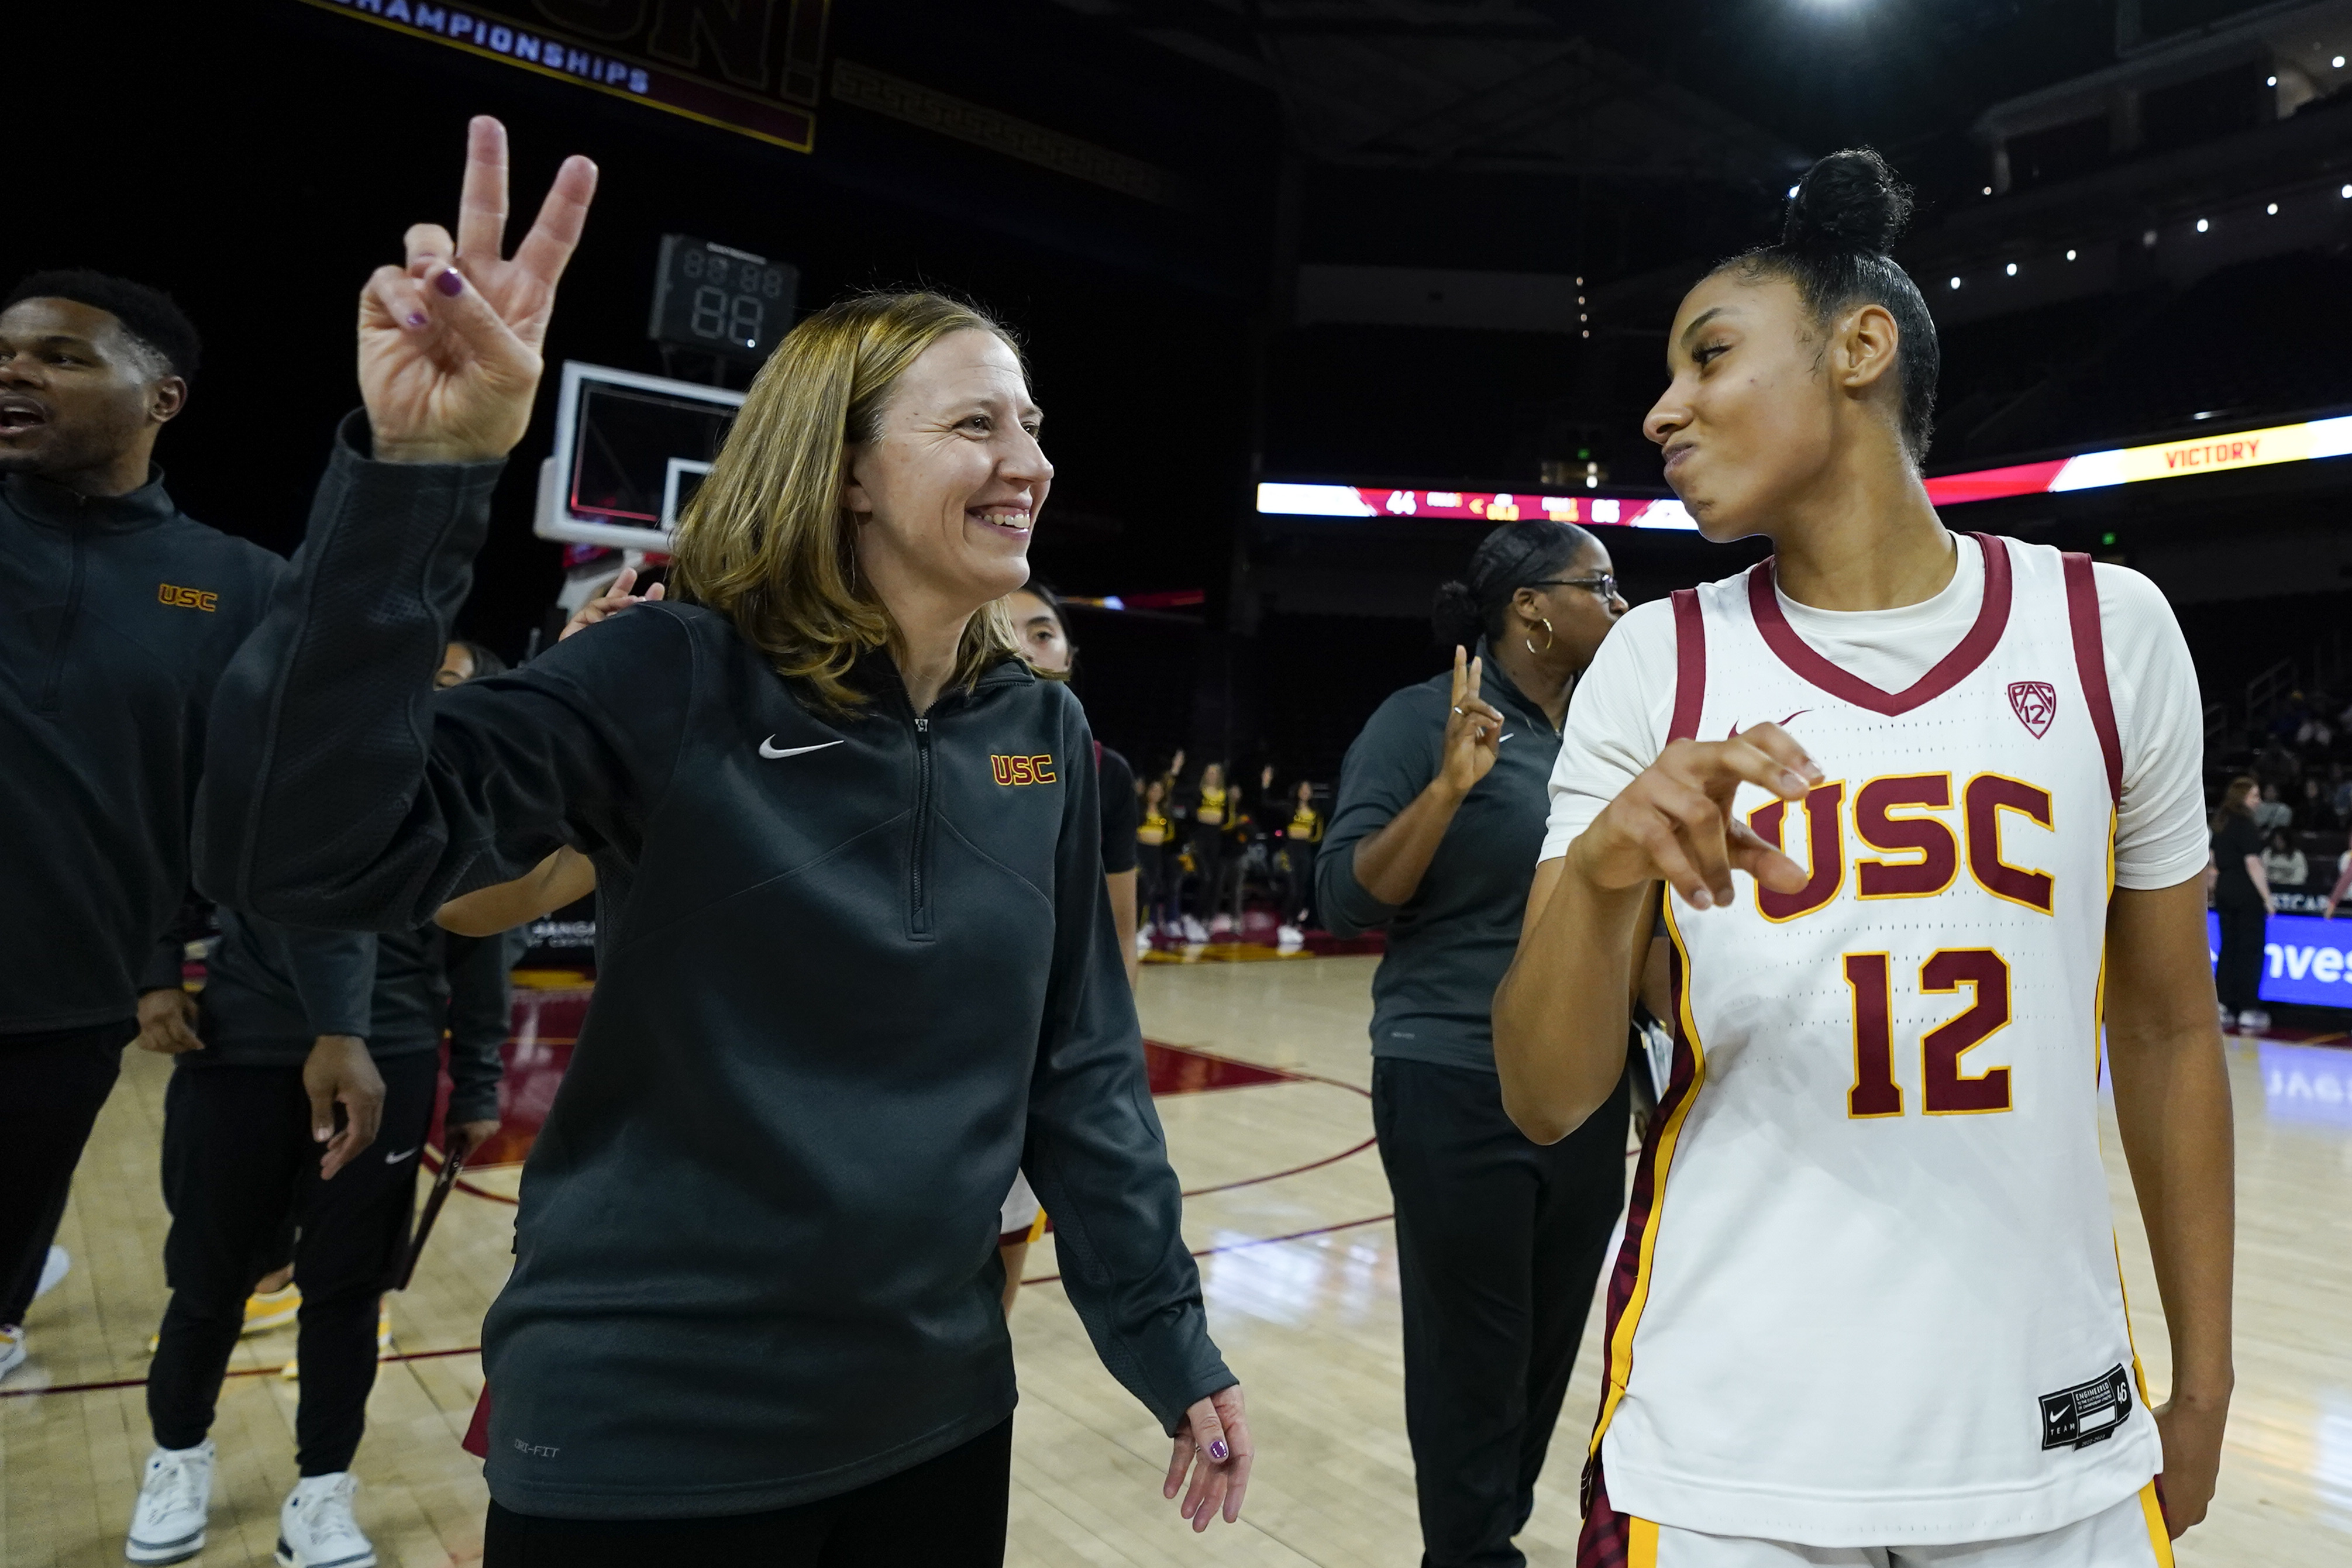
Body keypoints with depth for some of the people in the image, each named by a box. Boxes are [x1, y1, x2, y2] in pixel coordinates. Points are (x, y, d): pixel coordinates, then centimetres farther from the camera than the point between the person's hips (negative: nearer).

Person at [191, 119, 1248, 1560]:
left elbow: (1082, 1065, 4)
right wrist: (415, 472, -32)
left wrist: (1167, 1334, 5)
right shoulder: (673, 679, -14)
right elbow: (306, 854, -24)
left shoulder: (1044, 732, 0)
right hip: (646, 1431, -4)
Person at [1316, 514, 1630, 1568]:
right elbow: (1344, 901, -15)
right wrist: (1451, 784, -26)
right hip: (1460, 1094, -6)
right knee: (1474, 1361, 5)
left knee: (1548, 1351, 17)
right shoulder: (1424, 719, -10)